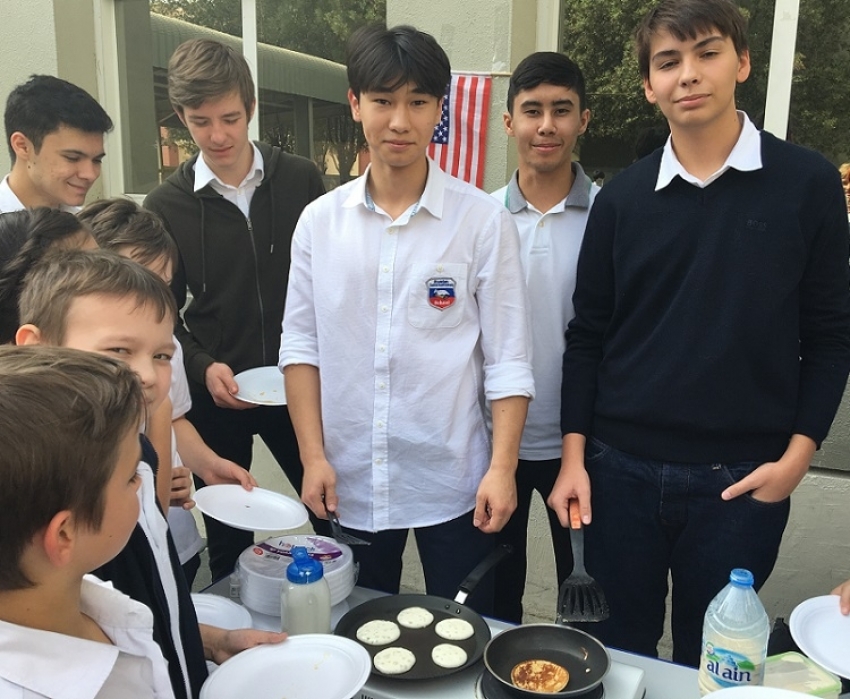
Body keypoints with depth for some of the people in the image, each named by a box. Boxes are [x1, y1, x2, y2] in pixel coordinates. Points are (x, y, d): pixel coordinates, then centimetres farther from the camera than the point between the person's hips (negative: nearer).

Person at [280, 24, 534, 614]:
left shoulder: (484, 220, -6)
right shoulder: (319, 221, 1)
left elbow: (508, 359, -6)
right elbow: (301, 345, 4)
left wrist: (502, 468, -11)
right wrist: (313, 456, -1)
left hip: (454, 483, -2)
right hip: (349, 483, 3)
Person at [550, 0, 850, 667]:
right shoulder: (622, 197, 2)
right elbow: (589, 333, 5)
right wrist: (574, 455, 1)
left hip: (741, 479, -1)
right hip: (620, 469, 2)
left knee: (709, 663, 15)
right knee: (616, 654, 14)